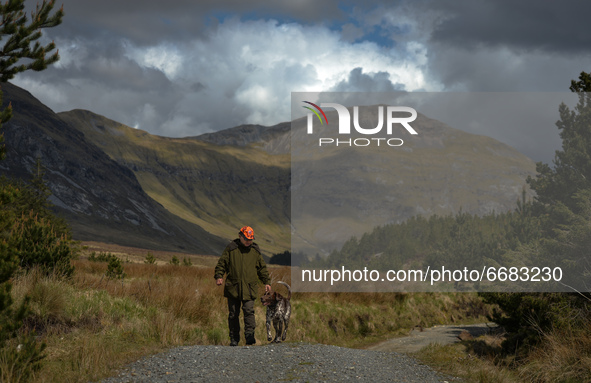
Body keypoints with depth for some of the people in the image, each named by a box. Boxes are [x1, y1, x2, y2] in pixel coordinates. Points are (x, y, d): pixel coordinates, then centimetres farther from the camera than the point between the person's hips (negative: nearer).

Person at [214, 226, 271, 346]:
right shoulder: (231, 248, 5)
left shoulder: (255, 250, 12)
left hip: (249, 288, 0)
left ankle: (250, 335, -14)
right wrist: (219, 276, -8)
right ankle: (234, 339, 11)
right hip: (233, 287, 0)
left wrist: (266, 282, 13)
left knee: (249, 311, -13)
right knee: (233, 314, 4)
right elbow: (222, 263, 6)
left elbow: (262, 267, 19)